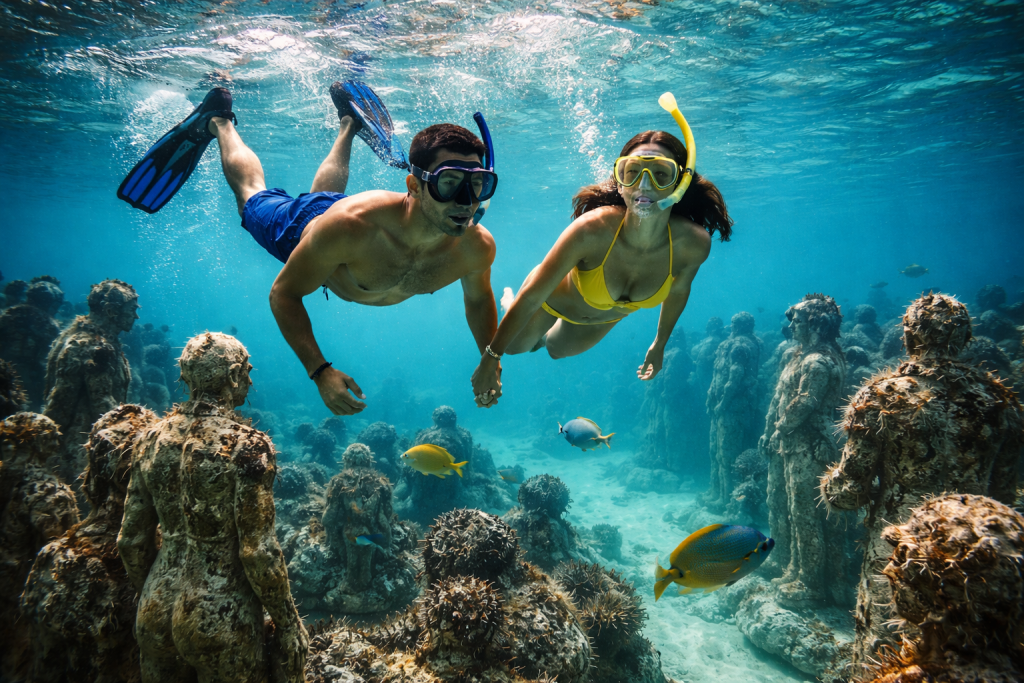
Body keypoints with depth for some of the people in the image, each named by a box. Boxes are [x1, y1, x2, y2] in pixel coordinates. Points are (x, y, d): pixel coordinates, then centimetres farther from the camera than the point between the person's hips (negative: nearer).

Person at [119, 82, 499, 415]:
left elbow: (478, 300, -14)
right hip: (301, 228, -3)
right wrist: (319, 371, -47)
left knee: (326, 192, 39)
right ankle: (219, 123, 53)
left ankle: (349, 125, 58)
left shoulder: (477, 246, -39)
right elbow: (283, 294, -36)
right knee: (251, 192, 30)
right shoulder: (349, 225, -50)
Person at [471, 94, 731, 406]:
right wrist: (491, 357, -25)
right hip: (556, 298, -3)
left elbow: (678, 291, -10)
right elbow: (532, 296, -34)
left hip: (607, 317, 4)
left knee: (556, 350, 33)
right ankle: (510, 304, 55)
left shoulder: (693, 243, -35)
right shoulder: (593, 229, -45)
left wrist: (660, 344, 6)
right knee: (516, 345, 26)